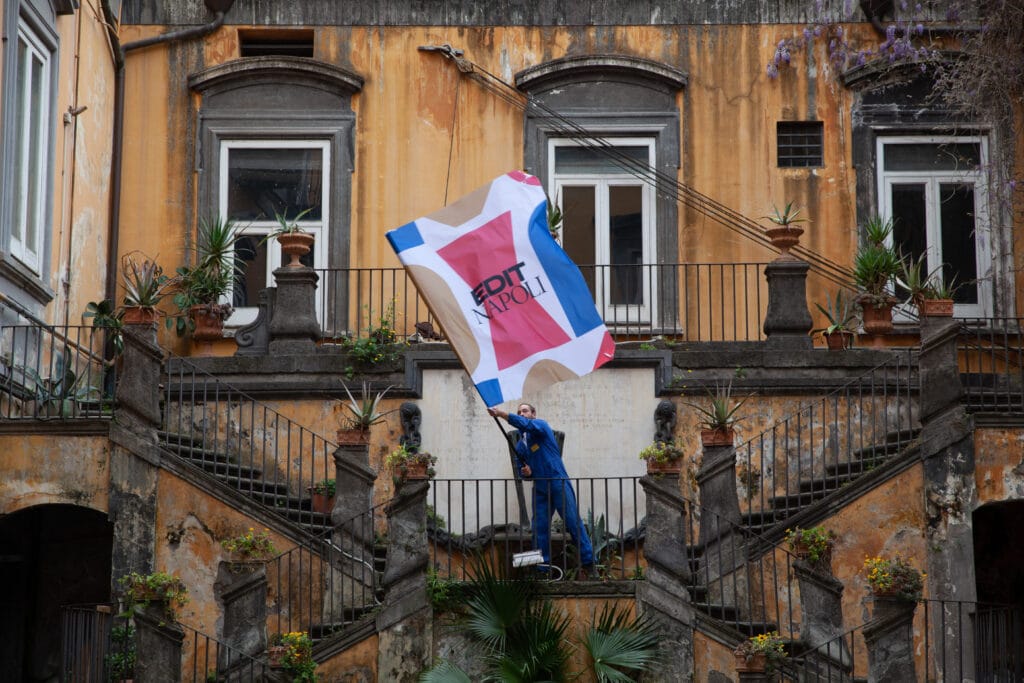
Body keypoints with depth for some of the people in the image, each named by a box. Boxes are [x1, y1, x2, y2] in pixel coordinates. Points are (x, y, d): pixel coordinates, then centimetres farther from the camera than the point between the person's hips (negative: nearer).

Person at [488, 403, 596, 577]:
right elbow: (522, 468, 26)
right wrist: (526, 472, 1)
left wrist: (502, 414, -31)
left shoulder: (540, 425, 0)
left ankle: (588, 563, -5)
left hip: (558, 483, -7)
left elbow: (527, 425, -23)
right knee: (539, 528, 1)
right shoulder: (520, 445, 19)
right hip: (539, 489, 7)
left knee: (574, 522, -8)